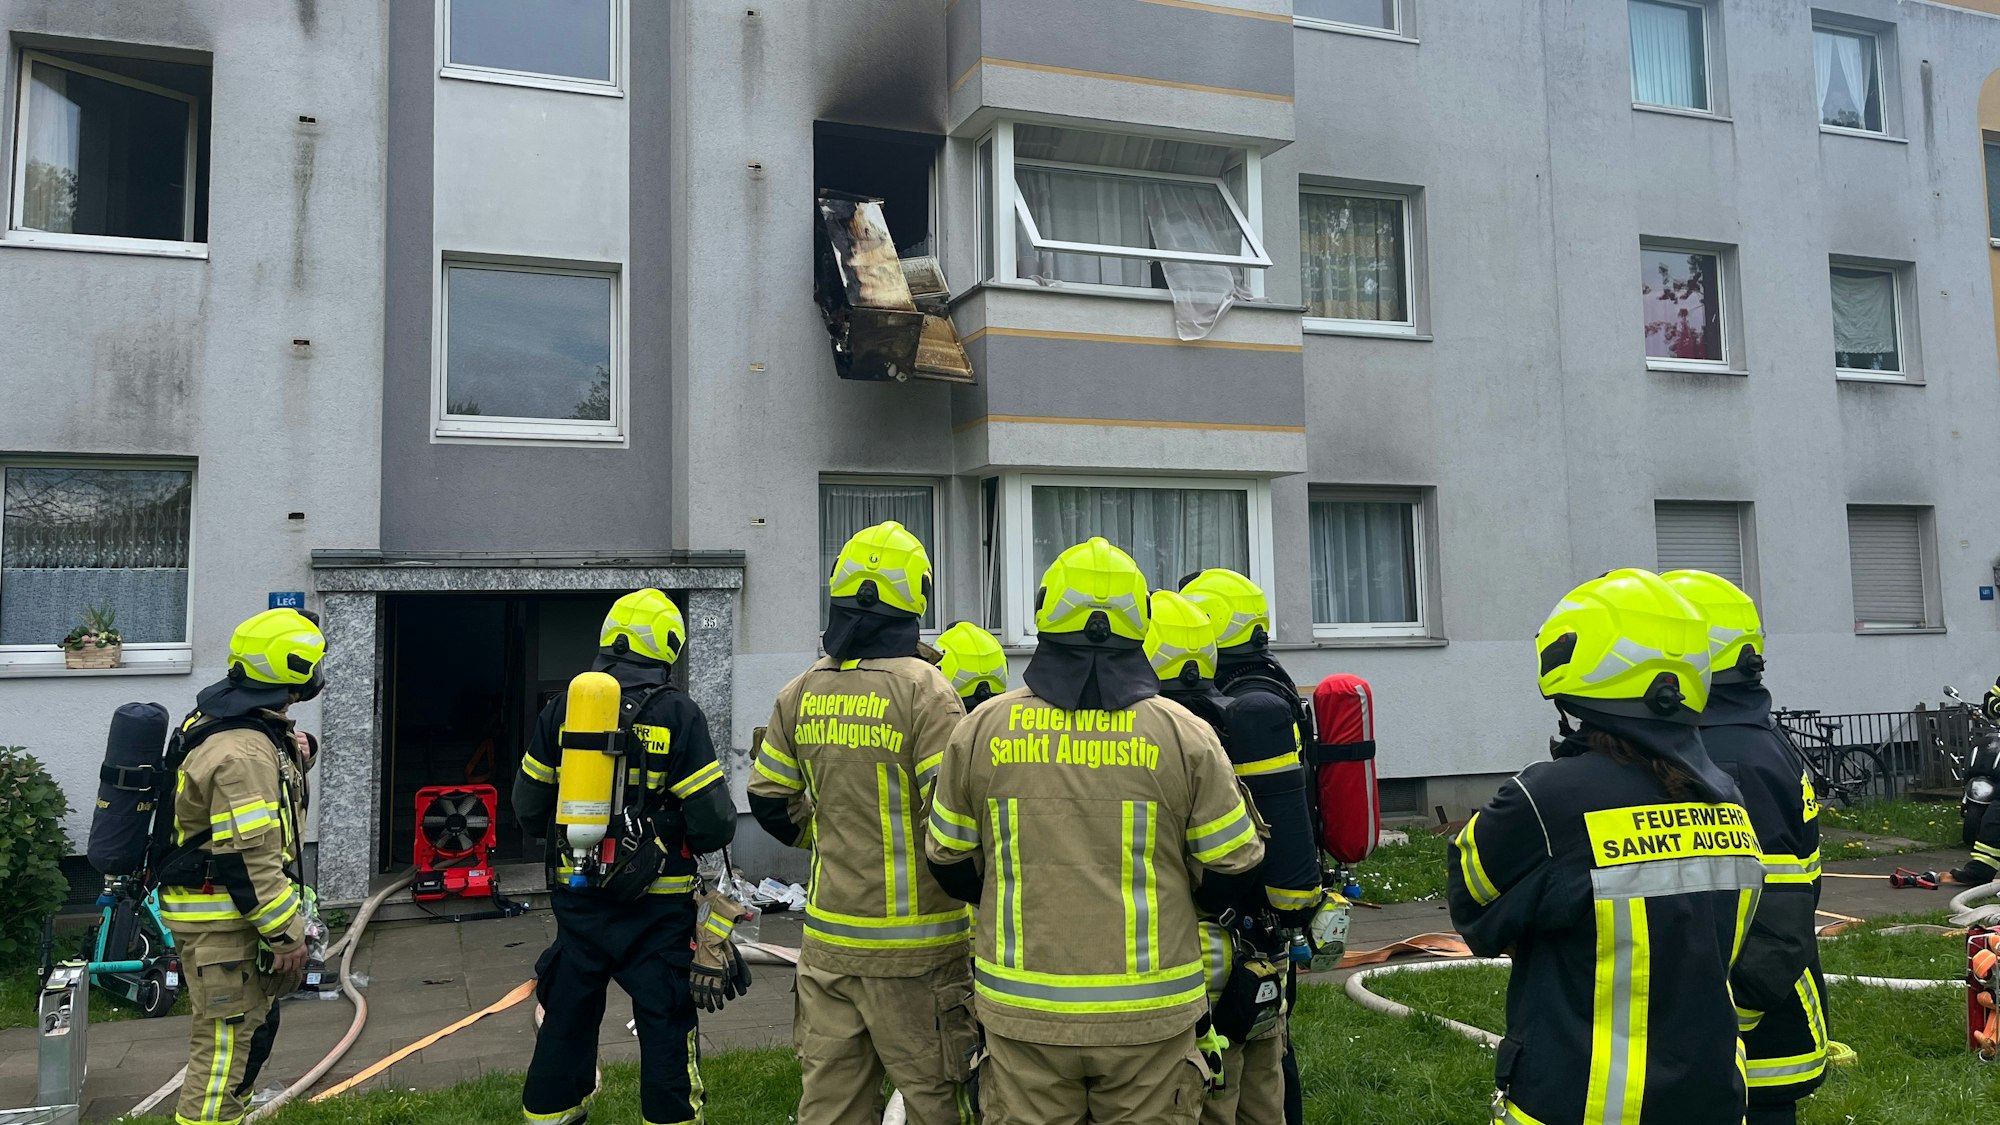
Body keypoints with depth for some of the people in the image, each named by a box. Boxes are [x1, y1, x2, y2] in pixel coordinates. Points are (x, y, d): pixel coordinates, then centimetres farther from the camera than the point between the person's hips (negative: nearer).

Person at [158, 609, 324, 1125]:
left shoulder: (235, 724, 7)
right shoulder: (243, 751, -25)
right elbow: (249, 857, -26)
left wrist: (292, 757, 5)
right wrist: (285, 933, -19)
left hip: (231, 909, 11)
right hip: (221, 920, -11)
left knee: (254, 1026, 20)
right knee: (229, 1038, -4)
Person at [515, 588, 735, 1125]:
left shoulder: (561, 708, 1)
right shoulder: (678, 714, -12)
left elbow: (529, 807, 7)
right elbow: (713, 824, -15)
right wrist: (694, 837, 7)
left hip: (576, 897, 4)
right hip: (656, 905, -4)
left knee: (567, 1017, 18)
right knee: (665, 1024, 7)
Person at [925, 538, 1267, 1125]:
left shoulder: (982, 727, -3)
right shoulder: (1183, 732, -6)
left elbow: (949, 860, 7)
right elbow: (1234, 865, -1)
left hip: (1023, 1013, 1)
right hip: (1150, 1013, 0)